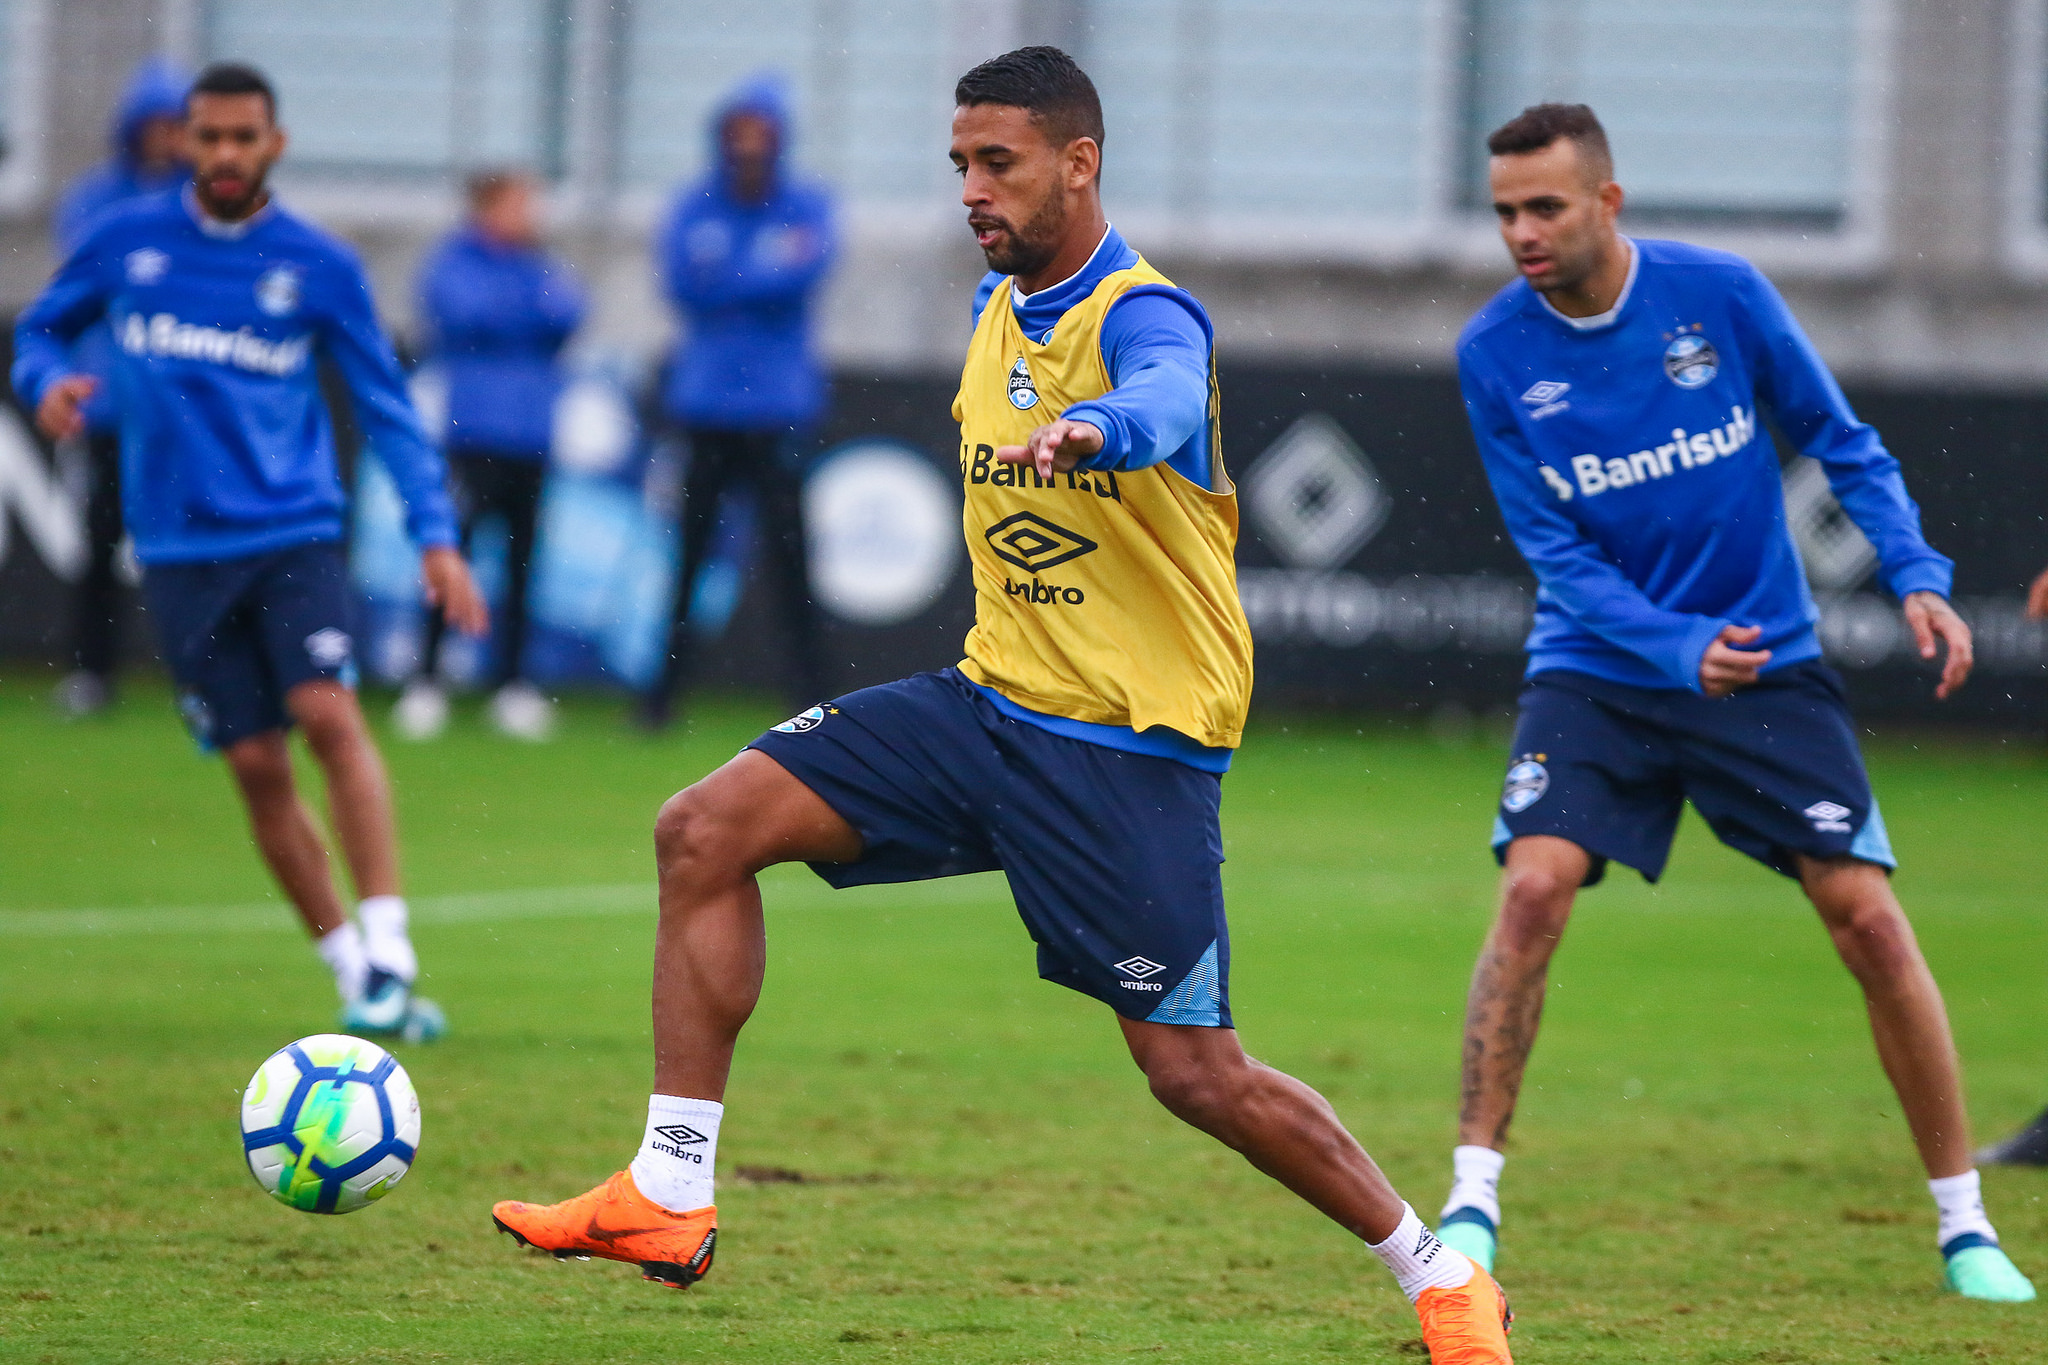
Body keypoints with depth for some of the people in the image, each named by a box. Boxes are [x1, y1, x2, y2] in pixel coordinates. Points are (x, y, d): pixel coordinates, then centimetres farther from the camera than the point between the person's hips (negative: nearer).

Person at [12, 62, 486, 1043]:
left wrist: (435, 533, -5)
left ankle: (388, 952, -21)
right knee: (255, 765, -2)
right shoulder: (126, 243, 4)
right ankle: (351, 970, 8)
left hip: (293, 532, -1)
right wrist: (47, 380, -6)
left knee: (329, 713, -21)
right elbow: (41, 327, 18)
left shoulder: (319, 266, 1)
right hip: (181, 548, 1)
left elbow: (385, 407, 5)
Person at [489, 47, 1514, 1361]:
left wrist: (1093, 430, -64)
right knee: (706, 832, -6)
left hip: (1135, 749, -7)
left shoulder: (1144, 316, -17)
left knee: (1196, 1073, -9)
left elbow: (1166, 399, -43)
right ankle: (669, 1197, -3)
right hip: (994, 701, 7)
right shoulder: (996, 308, 8)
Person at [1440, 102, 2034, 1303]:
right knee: (1535, 889, -22)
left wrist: (1918, 576, -12)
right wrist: (1681, 650, -22)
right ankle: (1472, 1199, -13)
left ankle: (1964, 1223, 7)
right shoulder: (1495, 354, -9)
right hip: (1597, 672, 0)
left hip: (1769, 663, 0)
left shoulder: (1721, 295, -10)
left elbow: (1839, 440, 1)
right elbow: (1557, 553, -7)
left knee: (1868, 919, -6)